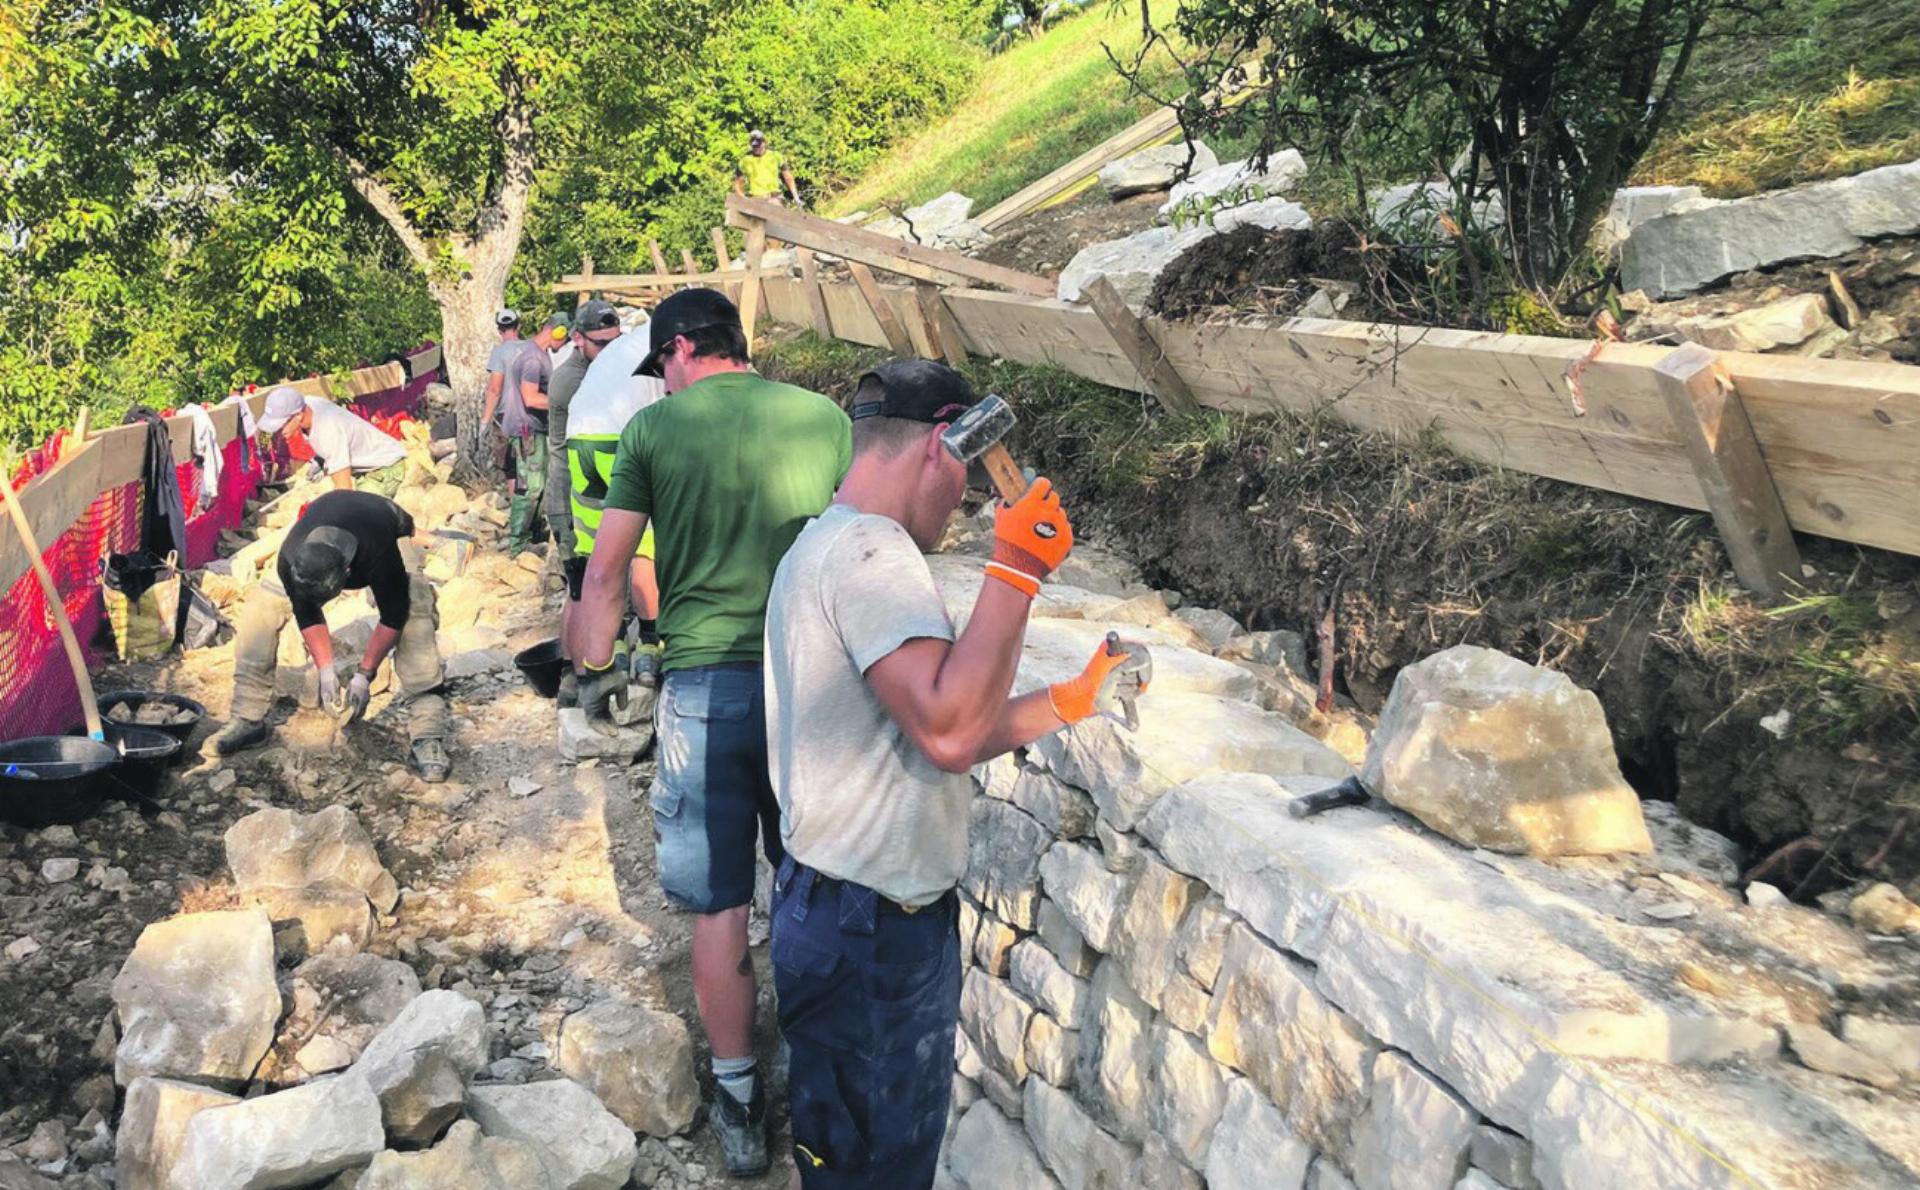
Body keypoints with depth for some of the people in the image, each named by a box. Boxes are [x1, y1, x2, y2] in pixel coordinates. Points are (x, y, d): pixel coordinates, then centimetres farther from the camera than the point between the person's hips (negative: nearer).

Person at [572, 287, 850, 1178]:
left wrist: (594, 672, 15)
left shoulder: (653, 428, -1)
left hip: (706, 686, -2)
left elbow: (604, 576, 0)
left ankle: (739, 1104, 19)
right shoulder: (824, 418, 3)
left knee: (720, 903, 9)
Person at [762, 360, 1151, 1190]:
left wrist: (1075, 699, 14)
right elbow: (948, 734, -31)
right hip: (868, 933, -10)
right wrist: (1016, 569, -25)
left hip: (858, 913, 10)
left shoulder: (828, 546, 15)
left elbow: (933, 737, 15)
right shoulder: (870, 551, -19)